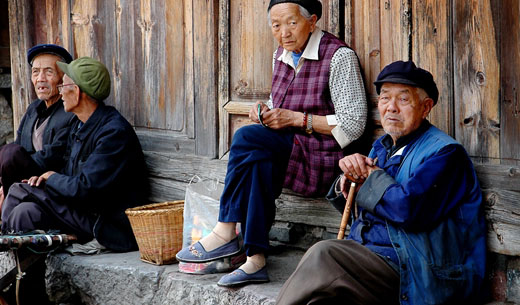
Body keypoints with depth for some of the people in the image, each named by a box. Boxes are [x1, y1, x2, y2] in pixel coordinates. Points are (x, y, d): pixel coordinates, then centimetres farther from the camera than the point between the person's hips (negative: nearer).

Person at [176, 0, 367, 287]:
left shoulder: (339, 56, -10)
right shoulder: (281, 56, 13)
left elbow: (353, 125, -13)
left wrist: (295, 118, -16)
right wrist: (266, 113, 1)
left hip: (323, 160, -6)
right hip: (288, 151, 6)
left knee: (246, 137, -25)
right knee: (258, 161, -29)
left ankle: (225, 232, -17)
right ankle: (255, 260, -28)